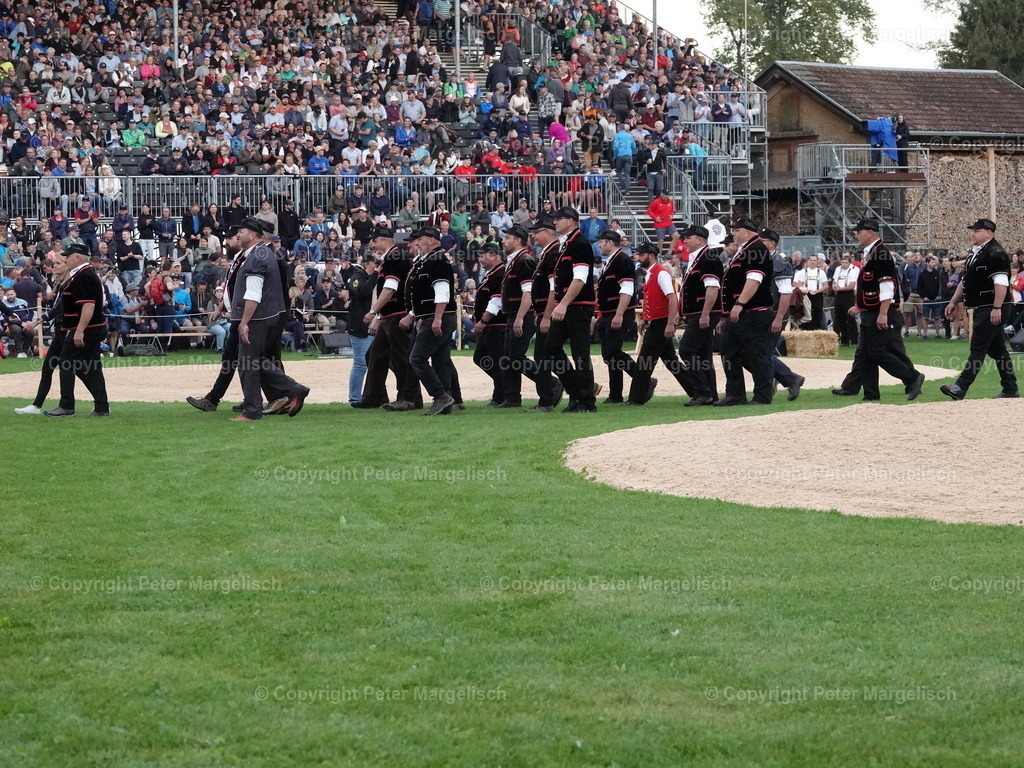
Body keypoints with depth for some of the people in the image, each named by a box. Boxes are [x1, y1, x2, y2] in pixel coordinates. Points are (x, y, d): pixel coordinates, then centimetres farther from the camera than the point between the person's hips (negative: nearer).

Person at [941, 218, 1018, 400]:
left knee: (978, 349, -12)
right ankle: (1011, 390, 16)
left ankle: (961, 388, -17)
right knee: (997, 349, 12)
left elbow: (1001, 282, -22)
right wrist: (953, 302, 20)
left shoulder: (995, 253, -14)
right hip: (981, 309, 10)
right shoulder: (975, 254, 18)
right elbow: (965, 281, 25)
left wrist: (997, 308, -27)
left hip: (992, 310, -10)